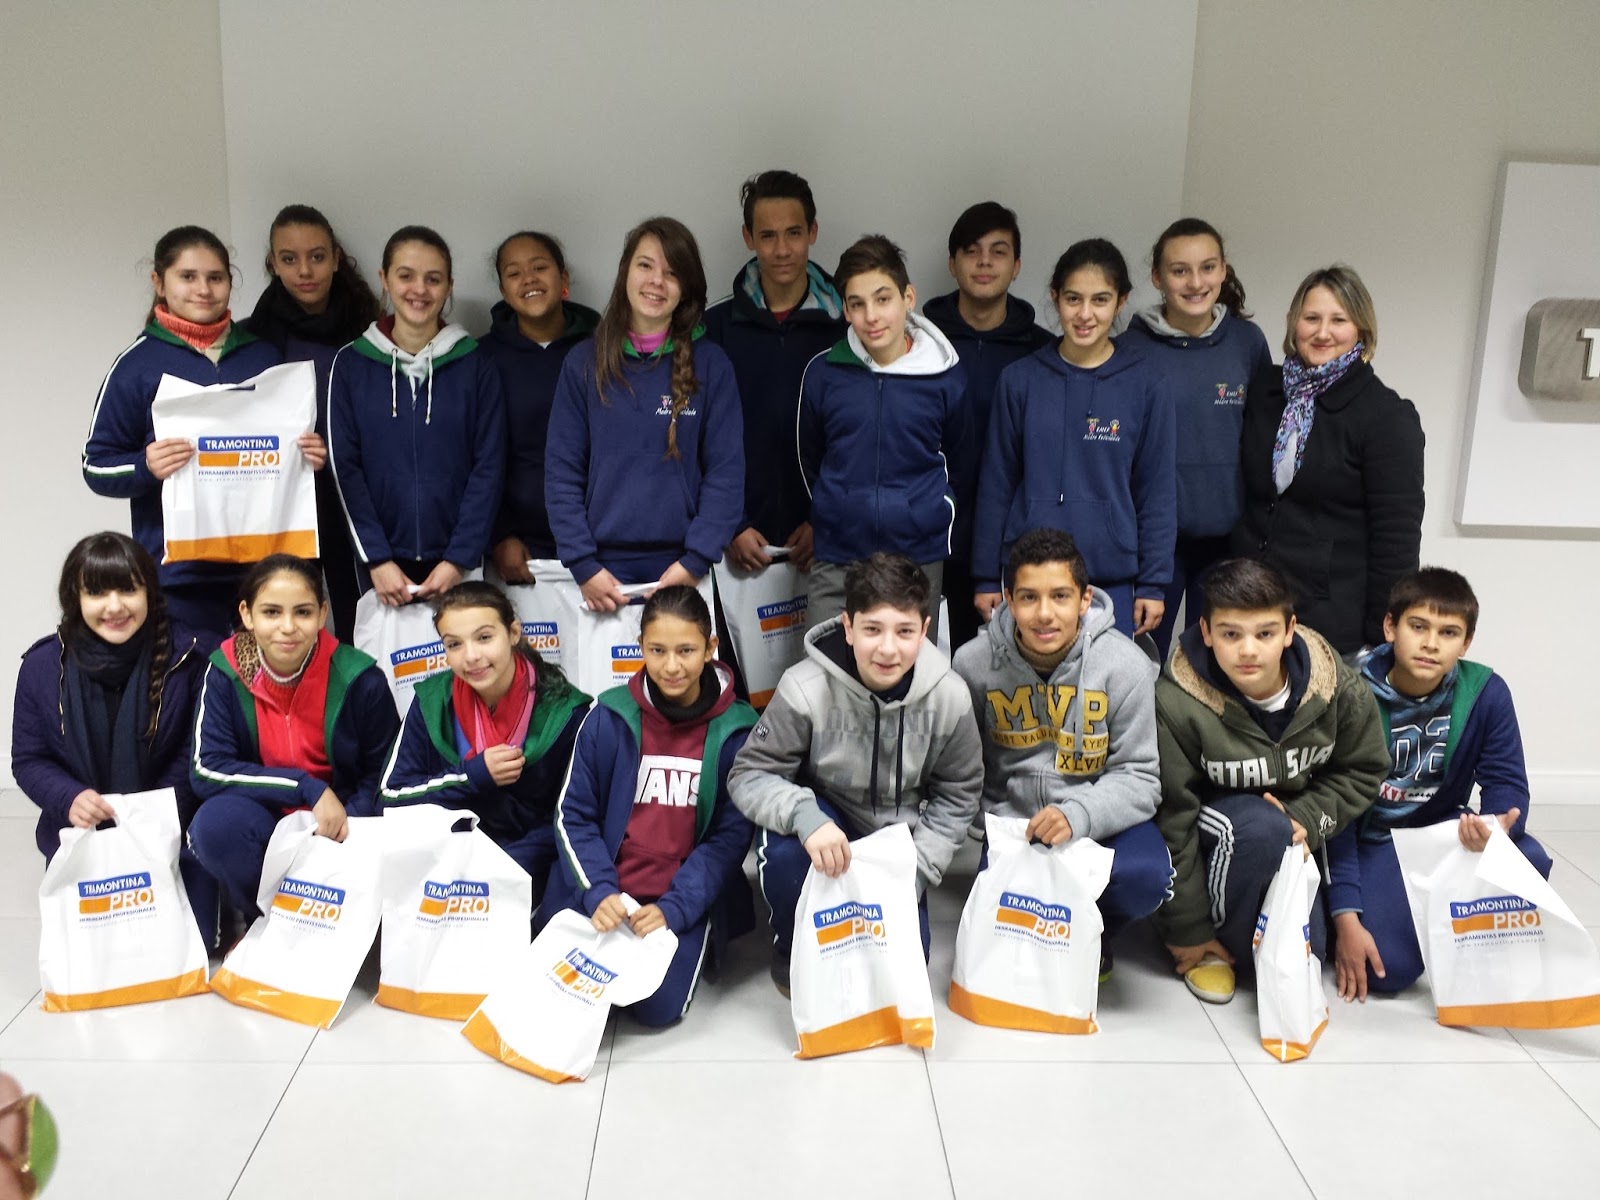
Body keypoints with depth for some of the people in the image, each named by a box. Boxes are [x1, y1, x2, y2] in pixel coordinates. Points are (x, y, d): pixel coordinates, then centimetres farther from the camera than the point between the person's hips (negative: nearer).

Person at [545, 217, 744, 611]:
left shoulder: (710, 366, 3)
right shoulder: (584, 364, 4)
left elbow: (726, 471, -1)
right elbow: (562, 472, 2)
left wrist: (695, 561, -10)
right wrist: (583, 566, -7)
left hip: (681, 571, 0)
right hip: (603, 570, 0)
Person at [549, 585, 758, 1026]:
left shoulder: (736, 729, -5)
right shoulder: (609, 716, -4)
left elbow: (731, 834, -5)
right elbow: (573, 816, -1)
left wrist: (673, 909, -16)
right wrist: (599, 893, -16)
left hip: (687, 899, -1)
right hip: (604, 892, 2)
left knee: (658, 1004, -21)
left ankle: (694, 947, 11)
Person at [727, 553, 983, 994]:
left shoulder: (949, 696, -18)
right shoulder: (806, 688, -27)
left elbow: (957, 795, -5)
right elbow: (749, 775, -21)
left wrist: (916, 872, -14)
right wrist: (804, 817, -41)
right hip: (825, 827, -2)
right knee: (787, 849, -35)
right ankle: (791, 949, -2)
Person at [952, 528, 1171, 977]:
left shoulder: (1126, 665, -13)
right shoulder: (973, 663, -8)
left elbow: (1138, 777, -13)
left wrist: (1078, 814, -32)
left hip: (1100, 817, 0)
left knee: (1144, 876, -30)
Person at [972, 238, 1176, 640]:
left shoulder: (1145, 385, -2)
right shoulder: (1020, 379, 0)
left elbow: (1156, 490, 2)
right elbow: (996, 483, 4)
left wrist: (1154, 583, -1)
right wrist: (986, 576, 4)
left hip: (1113, 577, 0)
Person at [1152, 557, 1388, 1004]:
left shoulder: (1337, 689, -17)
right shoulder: (1176, 703, -28)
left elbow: (1363, 771, 1)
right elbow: (1172, 819, -20)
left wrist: (1306, 819, -19)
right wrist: (1188, 930, -15)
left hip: (1290, 837, 4)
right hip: (1214, 832, -4)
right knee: (1261, 826, -36)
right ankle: (1218, 942, -10)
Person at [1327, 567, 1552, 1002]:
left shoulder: (1486, 693, -9)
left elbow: (1506, 783, -8)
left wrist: (1497, 826, -36)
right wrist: (1346, 920, -21)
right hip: (1372, 840, -3)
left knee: (1529, 861, -27)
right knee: (1390, 967, -24)